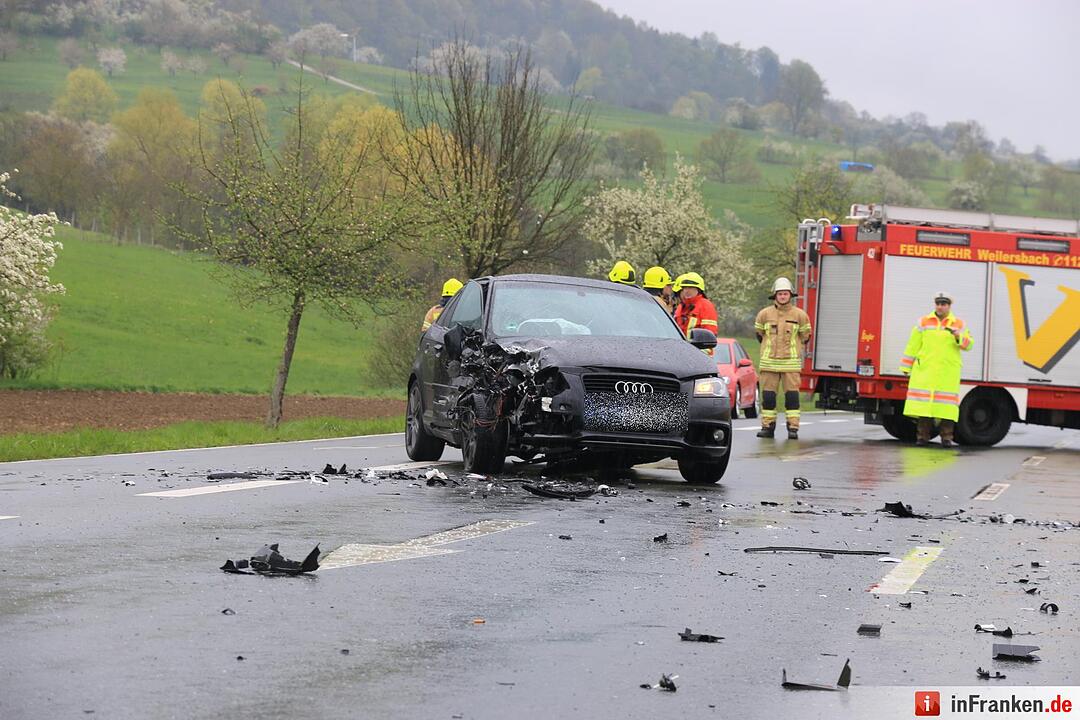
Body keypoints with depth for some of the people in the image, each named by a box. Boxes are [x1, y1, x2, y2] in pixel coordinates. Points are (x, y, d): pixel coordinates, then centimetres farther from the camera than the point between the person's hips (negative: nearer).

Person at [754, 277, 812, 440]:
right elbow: (759, 333, 19)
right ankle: (767, 426, 8)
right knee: (768, 395, 1)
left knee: (792, 395, -4)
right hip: (769, 362, 1)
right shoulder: (764, 314, 4)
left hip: (791, 361, -1)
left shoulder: (799, 315, 2)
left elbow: (805, 336, 14)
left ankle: (793, 428, -2)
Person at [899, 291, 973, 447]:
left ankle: (947, 437, -1)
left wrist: (960, 337, -16)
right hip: (925, 370, 1)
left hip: (948, 373, -1)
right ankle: (922, 436, 4)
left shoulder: (958, 324, 10)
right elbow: (913, 346, 11)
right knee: (924, 401, -2)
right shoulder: (924, 322, 11)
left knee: (946, 404, -5)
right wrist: (906, 367, 10)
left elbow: (968, 345, 5)